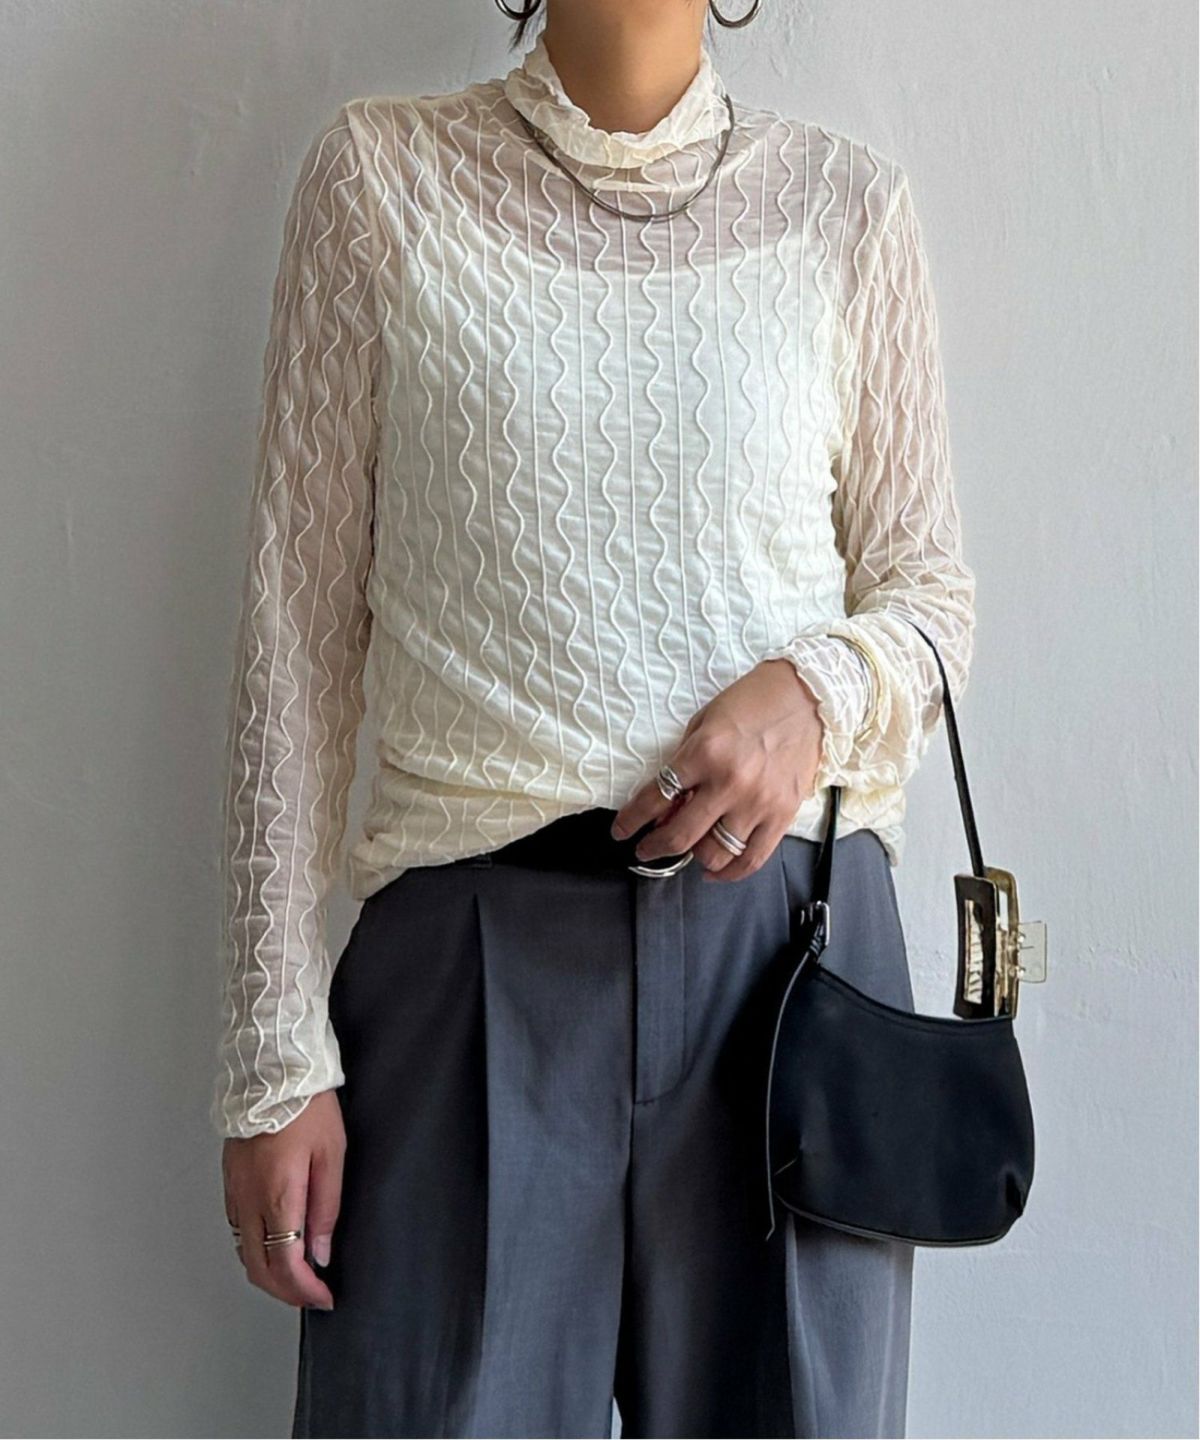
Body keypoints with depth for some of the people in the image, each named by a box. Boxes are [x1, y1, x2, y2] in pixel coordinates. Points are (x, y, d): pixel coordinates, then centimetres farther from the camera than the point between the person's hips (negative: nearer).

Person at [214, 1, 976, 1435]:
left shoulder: (847, 204, 8)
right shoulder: (381, 173, 5)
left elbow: (928, 582, 13)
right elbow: (301, 625, 2)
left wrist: (821, 688, -12)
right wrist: (274, 1052, -2)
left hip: (788, 916, 2)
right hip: (478, 943, -1)